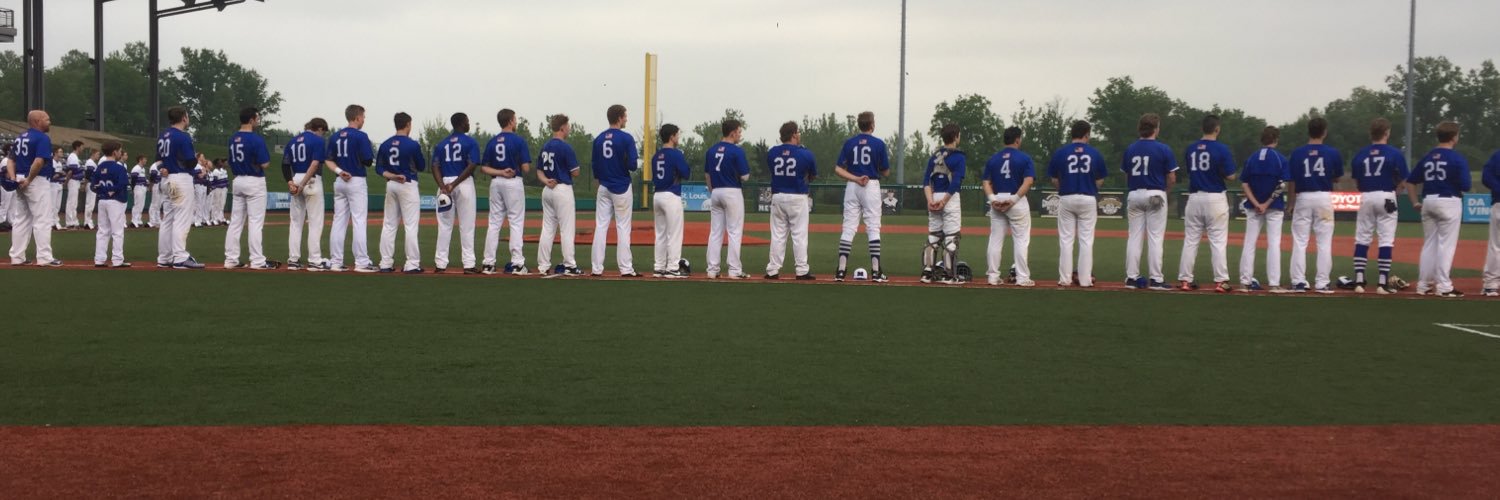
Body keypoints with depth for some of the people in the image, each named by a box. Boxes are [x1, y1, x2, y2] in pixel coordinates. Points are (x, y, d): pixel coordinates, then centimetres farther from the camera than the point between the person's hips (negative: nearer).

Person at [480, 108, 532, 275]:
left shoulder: (492, 141, 7)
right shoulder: (518, 140, -7)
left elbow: (483, 167, 4)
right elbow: (526, 167, -11)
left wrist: (500, 172, -5)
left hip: (496, 183, 5)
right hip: (514, 182, -5)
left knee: (494, 223, 8)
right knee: (516, 223, -1)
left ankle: (488, 263, 6)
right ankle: (516, 263, -5)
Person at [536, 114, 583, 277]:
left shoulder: (545, 147, 10)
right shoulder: (565, 147, -14)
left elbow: (539, 171, 11)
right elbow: (574, 172, -12)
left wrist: (546, 181, -5)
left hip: (548, 190, 7)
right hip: (563, 189, -7)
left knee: (547, 229, 9)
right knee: (566, 230, -2)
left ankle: (543, 267, 8)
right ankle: (569, 266, -1)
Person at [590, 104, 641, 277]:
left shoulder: (599, 139, 5)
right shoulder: (626, 138, -11)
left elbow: (595, 165, 9)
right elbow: (632, 165, -15)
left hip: (603, 188, 5)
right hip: (621, 188, -4)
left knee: (600, 227, 6)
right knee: (623, 228, 0)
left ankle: (597, 268, 5)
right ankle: (626, 269, 0)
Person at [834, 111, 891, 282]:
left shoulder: (849, 143, 4)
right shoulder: (878, 143, -4)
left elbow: (838, 169, -2)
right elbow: (885, 171, 1)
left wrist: (855, 178, -8)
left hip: (851, 186, 3)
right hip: (871, 186, -3)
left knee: (848, 228, 4)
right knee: (873, 228, 0)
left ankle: (841, 270, -1)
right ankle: (876, 272, -3)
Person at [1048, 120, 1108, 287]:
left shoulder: (1060, 152, -2)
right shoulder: (1095, 153, -1)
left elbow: (1054, 180, 1)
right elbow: (1100, 181, 2)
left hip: (1066, 199, 0)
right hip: (1088, 199, 0)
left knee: (1066, 239, 6)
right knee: (1086, 240, 6)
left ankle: (1065, 278, 5)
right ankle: (1085, 279, 5)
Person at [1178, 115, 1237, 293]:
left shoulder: (1190, 149, 4)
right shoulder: (1222, 149, -9)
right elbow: (1230, 176, -8)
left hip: (1194, 197, 4)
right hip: (1215, 198, -4)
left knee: (1190, 240, 9)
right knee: (1218, 241, 0)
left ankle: (1184, 280, 10)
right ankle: (1220, 281, -1)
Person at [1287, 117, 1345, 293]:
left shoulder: (1297, 153, -3)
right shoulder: (1333, 153, -3)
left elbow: (1293, 182, -1)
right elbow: (1337, 179, 8)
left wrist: (1292, 204, 8)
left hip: (1303, 198, 0)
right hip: (1324, 198, 0)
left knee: (1299, 242, 4)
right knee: (1324, 242, 4)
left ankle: (1299, 282, 1)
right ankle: (1321, 283, 2)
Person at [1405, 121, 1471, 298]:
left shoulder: (1427, 157, 8)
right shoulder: (1458, 158, -9)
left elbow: (1411, 181, 10)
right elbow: (1465, 186, -13)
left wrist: (1415, 202, 13)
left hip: (1428, 202, 6)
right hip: (1449, 202, -6)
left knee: (1429, 244, 13)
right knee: (1446, 245, -2)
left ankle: (1423, 285, 16)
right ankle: (1443, 286, -4)